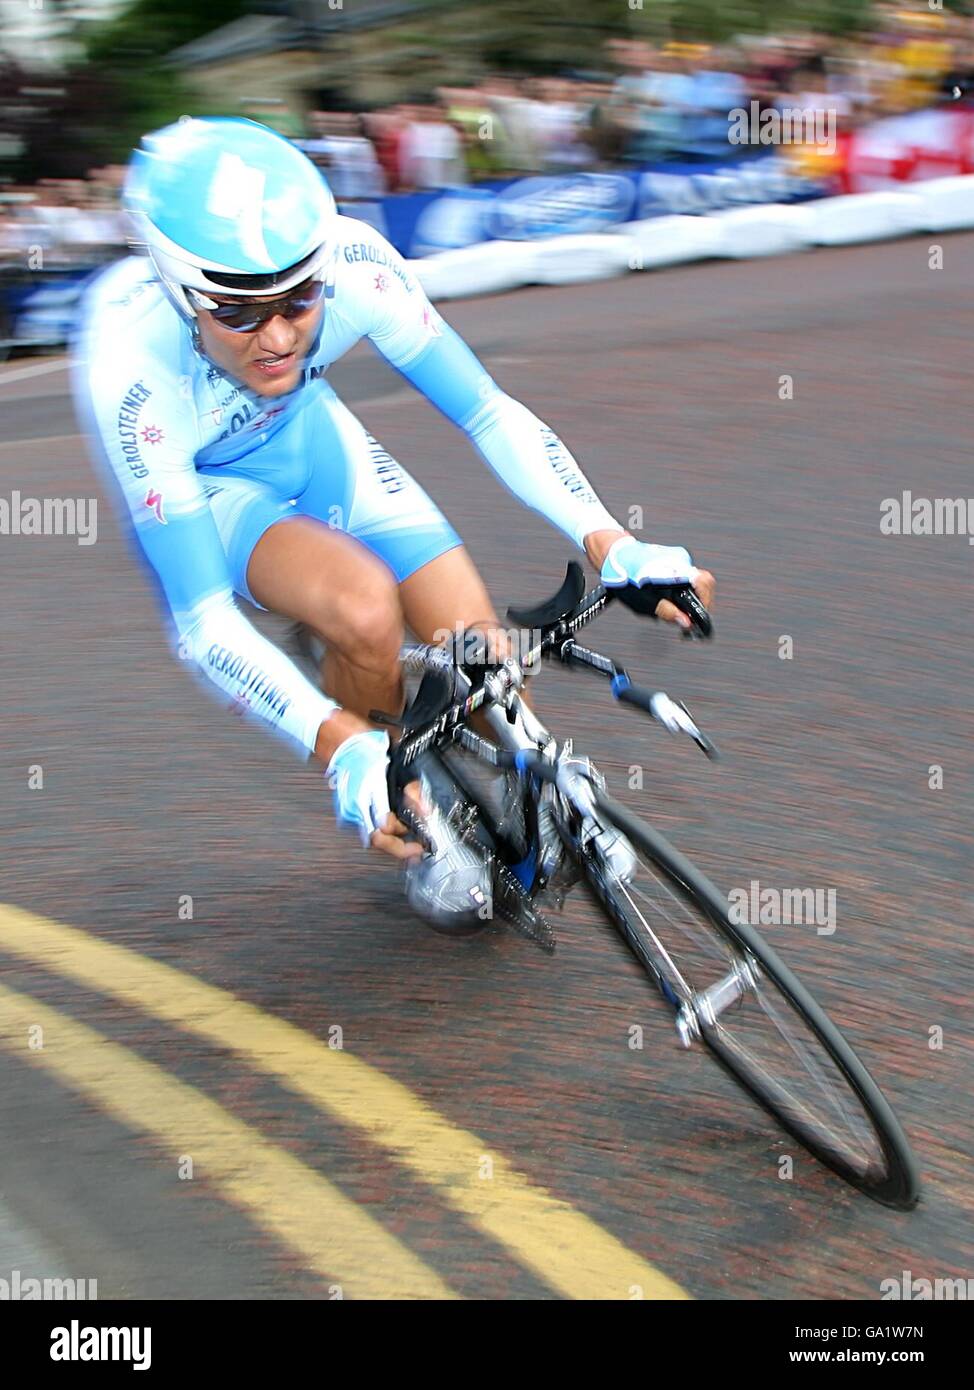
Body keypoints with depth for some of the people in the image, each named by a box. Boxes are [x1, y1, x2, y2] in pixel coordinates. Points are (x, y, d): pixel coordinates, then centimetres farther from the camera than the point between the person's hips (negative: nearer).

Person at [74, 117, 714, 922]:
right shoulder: (128, 372, -39)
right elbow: (202, 622, -39)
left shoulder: (353, 266, -33)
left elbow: (488, 411, -26)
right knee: (363, 605, -32)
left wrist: (609, 542, -41)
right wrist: (340, 746, -51)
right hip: (197, 487, -3)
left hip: (306, 436, 3)